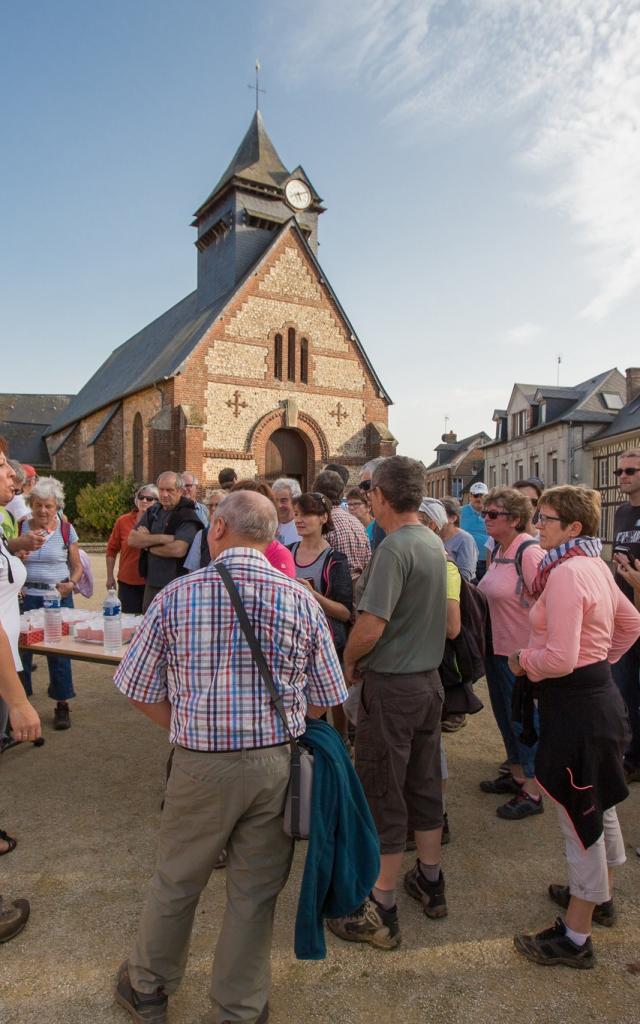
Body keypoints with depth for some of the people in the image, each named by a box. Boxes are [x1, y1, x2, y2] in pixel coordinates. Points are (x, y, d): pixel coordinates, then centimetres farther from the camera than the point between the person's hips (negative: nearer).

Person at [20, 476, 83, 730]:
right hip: (25, 597, 1)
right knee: (20, 649, 1)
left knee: (58, 651, 4)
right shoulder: (20, 528, 2)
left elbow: (77, 566, 7)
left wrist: (71, 583, -11)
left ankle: (62, 705, 17)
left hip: (58, 597, -1)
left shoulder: (66, 529, 1)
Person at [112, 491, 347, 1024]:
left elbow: (142, 691, -2)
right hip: (276, 764, 1)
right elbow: (322, 701, 0)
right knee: (256, 891, 19)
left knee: (176, 881, 22)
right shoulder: (302, 600, -7)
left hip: (200, 764, 0)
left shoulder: (177, 595, -9)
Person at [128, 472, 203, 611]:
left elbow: (178, 550, -24)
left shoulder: (187, 516, -11)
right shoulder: (152, 512, 8)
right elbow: (131, 540, -2)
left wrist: (147, 544, -9)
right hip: (151, 584, 6)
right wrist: (162, 538, -16)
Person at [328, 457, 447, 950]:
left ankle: (381, 911, 19)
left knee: (384, 796, 5)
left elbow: (370, 627, -26)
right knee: (426, 784, 20)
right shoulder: (434, 543, 5)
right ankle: (430, 881, 37)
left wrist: (349, 663, -7)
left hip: (391, 686, -8)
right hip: (430, 678, 8)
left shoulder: (394, 548, -21)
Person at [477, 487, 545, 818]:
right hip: (497, 648, 9)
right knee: (505, 714, 20)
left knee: (524, 718, 4)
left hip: (522, 652, -9)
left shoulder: (529, 553, -20)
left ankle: (532, 793, 21)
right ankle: (516, 774, 39)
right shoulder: (497, 549, 6)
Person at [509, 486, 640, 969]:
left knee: (580, 818, 4)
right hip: (600, 690, 10)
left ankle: (576, 937, 21)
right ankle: (600, 896, 46)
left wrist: (522, 660, -10)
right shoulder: (596, 566, 6)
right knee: (600, 807, 25)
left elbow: (559, 659, -27)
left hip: (574, 704, -10)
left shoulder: (566, 573, -23)